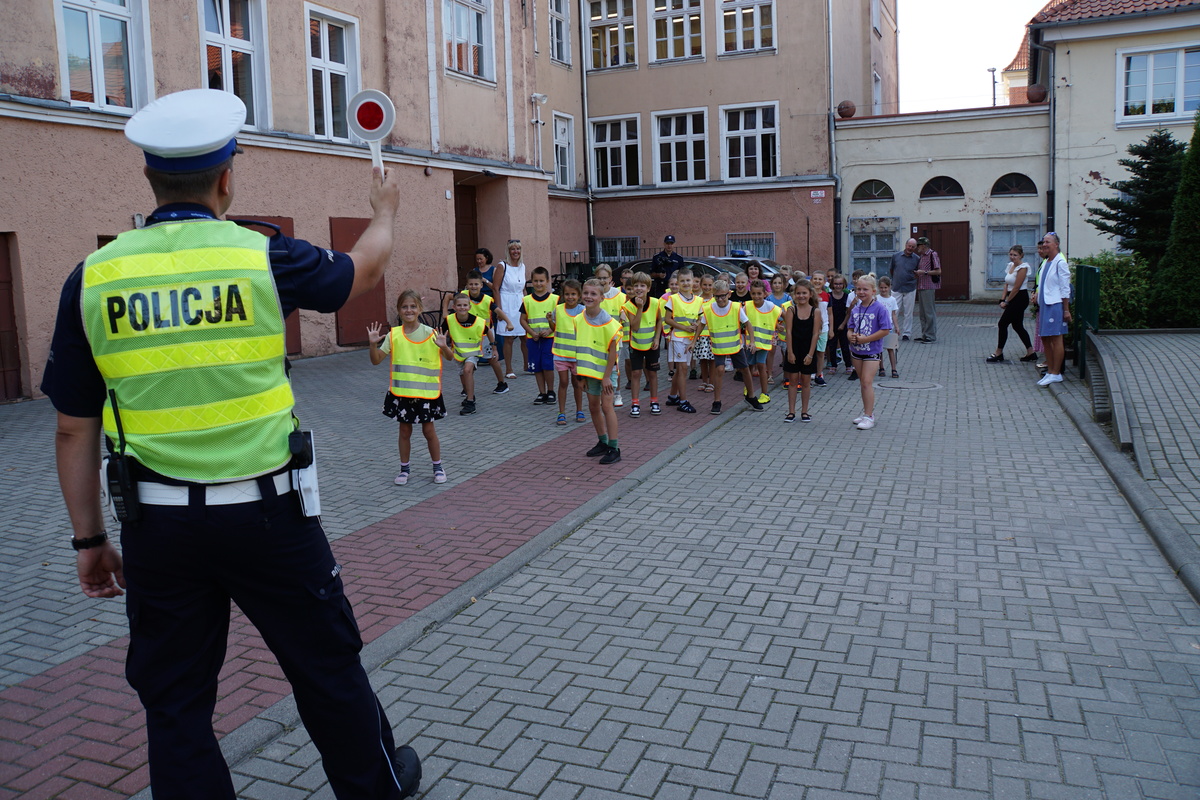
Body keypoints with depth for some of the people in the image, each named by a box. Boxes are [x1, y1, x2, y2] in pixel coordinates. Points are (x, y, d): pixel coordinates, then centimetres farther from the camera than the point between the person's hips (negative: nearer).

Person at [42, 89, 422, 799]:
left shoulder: (92, 277, -2)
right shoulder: (262, 257, -9)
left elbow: (75, 428, 1)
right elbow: (365, 268, 11)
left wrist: (90, 539, 12)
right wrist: (386, 209, 32)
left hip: (156, 526, 2)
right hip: (265, 512, -1)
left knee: (174, 701, 15)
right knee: (326, 667, 17)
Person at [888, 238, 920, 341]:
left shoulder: (917, 259, 3)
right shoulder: (896, 256, 5)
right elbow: (891, 270, 15)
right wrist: (895, 280, 11)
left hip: (910, 290, 0)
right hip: (896, 289, 0)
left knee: (908, 313, 4)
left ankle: (906, 333, 12)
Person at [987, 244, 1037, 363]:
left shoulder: (1022, 268, -15)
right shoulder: (1010, 265, 10)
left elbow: (1016, 288, -16)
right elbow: (1007, 284, 11)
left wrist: (1007, 301, -11)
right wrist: (1003, 299, 1)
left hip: (1020, 299, -9)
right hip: (1014, 299, 9)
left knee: (1003, 323, -6)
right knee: (1017, 325, 12)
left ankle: (998, 353, 3)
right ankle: (1031, 353, 17)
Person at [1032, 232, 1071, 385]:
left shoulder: (1060, 263, -10)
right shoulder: (1046, 262, 14)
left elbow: (1065, 289, -12)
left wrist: (1066, 310, -13)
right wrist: (1038, 295, 9)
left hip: (1055, 304, -9)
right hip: (1044, 304, 9)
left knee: (1056, 338, -4)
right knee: (1045, 338, 11)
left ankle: (1056, 373, 1)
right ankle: (1050, 370, 19)